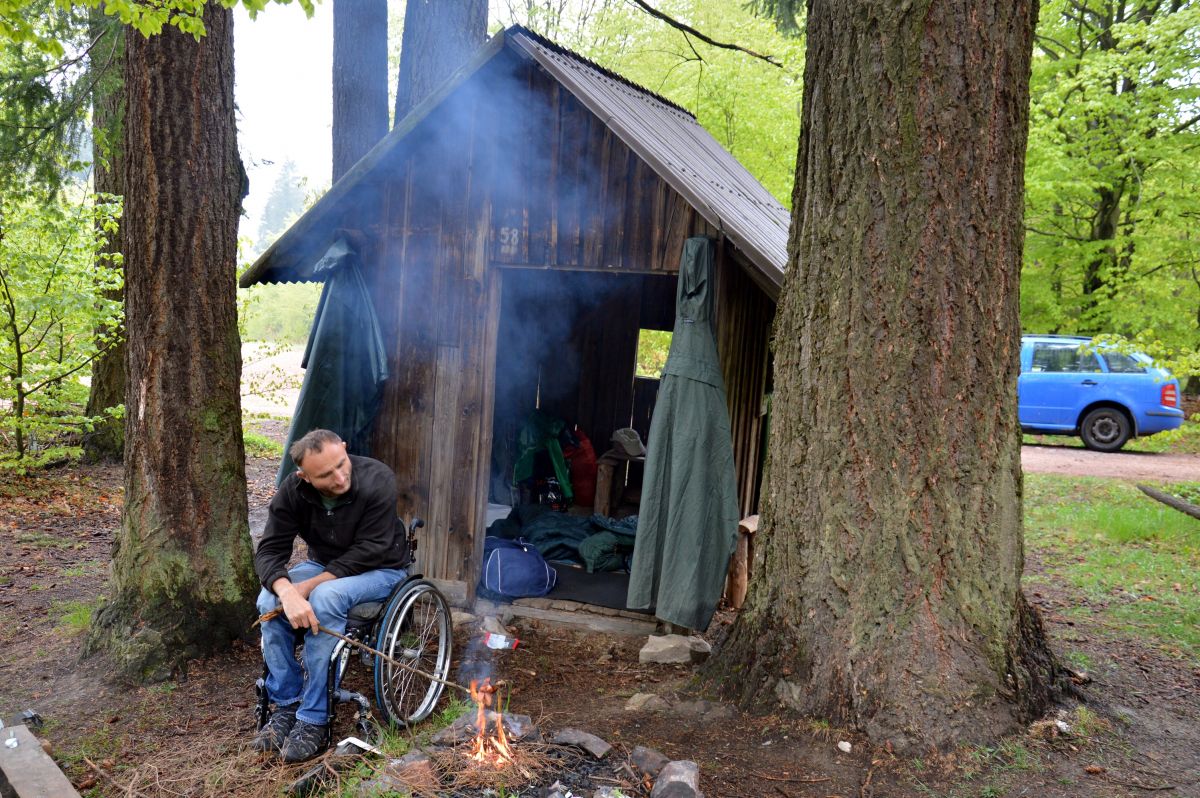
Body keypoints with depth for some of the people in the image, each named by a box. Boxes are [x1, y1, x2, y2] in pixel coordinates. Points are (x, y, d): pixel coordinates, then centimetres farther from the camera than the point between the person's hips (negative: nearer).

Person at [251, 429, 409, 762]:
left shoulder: (378, 480, -28)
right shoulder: (293, 491, -15)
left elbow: (368, 552, -26)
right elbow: (269, 551, -17)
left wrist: (308, 586, -30)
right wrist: (287, 593, -39)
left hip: (379, 570, -4)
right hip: (324, 566, 4)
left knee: (325, 599, -35)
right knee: (269, 600, -24)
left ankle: (314, 720, -24)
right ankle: (286, 705, -7)